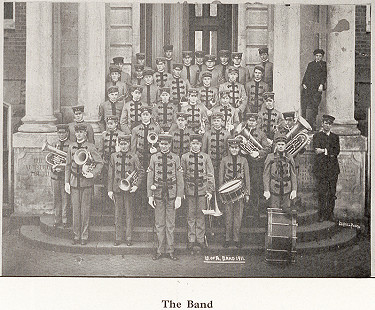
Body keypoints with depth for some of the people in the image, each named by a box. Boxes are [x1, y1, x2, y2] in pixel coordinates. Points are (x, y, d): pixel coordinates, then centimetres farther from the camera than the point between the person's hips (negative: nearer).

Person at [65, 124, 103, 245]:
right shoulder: (71, 146, 8)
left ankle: (84, 236, 11)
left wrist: (92, 174, -16)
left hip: (87, 182, -3)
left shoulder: (90, 147, -2)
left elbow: (100, 163, -1)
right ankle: (76, 236, 13)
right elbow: (68, 165, 12)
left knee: (85, 210, 1)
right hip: (74, 182, 3)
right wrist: (67, 182, 7)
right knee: (75, 210, 4)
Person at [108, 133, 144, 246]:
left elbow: (141, 172, 6)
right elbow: (110, 174, 6)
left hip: (129, 189, -1)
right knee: (118, 214, 5)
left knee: (129, 214, 4)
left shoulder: (133, 157, 0)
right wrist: (110, 190, 3)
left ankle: (129, 238, 12)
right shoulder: (114, 156, 4)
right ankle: (118, 238, 13)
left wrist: (136, 185, -5)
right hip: (117, 188, 1)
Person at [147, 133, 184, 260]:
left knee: (170, 224, 5)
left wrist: (179, 197, -4)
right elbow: (150, 178, 4)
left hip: (171, 195, -1)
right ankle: (160, 250, 14)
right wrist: (150, 196, -1)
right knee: (159, 224, 6)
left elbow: (180, 179, 1)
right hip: (158, 194, 1)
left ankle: (170, 250, 13)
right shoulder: (154, 158, 3)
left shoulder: (175, 158, 1)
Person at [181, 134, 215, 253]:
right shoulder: (184, 157, 4)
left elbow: (210, 175, 6)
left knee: (201, 216, 4)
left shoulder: (206, 157, 5)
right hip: (189, 190, 0)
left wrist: (210, 191, 0)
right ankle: (191, 240, 11)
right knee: (191, 216, 3)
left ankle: (200, 239, 12)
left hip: (202, 189, 0)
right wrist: (181, 190, 1)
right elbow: (181, 175, 6)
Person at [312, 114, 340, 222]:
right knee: (321, 192, -7)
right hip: (320, 167, -2)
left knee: (332, 193, -2)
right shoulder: (317, 136, 11)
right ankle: (322, 215, -3)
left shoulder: (335, 137, 17)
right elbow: (316, 149, -4)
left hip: (333, 167, 2)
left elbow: (337, 151, 4)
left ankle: (330, 214, 3)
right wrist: (330, 152, -12)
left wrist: (324, 151, -8)